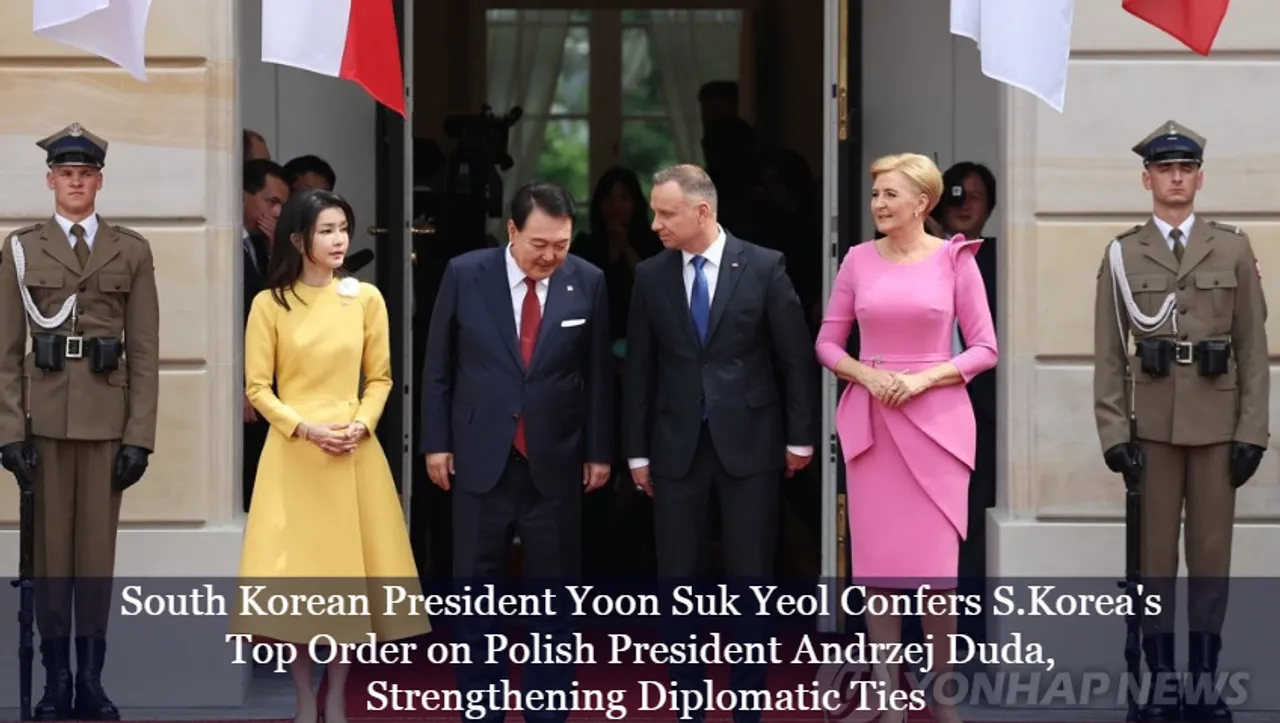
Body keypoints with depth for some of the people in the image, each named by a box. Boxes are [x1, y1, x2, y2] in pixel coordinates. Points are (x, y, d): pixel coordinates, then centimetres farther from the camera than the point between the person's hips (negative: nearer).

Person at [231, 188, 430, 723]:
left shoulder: (366, 298, 2)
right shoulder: (270, 303, -2)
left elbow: (380, 378, 7)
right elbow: (257, 387, -1)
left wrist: (361, 424, -10)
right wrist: (305, 427, -14)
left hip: (354, 451, 2)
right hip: (292, 452, -2)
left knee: (350, 569, 3)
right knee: (294, 576, -1)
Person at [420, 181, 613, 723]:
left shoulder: (587, 282, -3)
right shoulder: (465, 275, -5)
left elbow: (598, 373, 4)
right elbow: (438, 366, 2)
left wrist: (599, 451, 5)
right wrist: (437, 442, 0)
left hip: (556, 462, 0)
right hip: (481, 458, 0)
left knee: (554, 592, 6)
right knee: (476, 589, 5)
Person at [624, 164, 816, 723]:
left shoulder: (763, 267, -4)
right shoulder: (650, 277, 2)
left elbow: (794, 356, 0)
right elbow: (640, 369, 6)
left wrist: (800, 437, 0)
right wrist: (638, 451, 5)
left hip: (749, 442, -2)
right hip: (678, 446, 2)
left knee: (750, 580, 3)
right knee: (677, 581, 4)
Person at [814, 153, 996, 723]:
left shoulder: (954, 260, -1)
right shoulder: (858, 260, 5)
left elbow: (984, 348, -1)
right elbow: (827, 342, 8)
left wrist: (923, 378, -13)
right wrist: (868, 376, -10)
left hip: (936, 418, -2)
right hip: (870, 420, 2)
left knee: (935, 560, -2)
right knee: (876, 557, 3)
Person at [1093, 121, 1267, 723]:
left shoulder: (1233, 250, 6)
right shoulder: (1122, 255, 4)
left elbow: (1253, 348, 4)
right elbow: (1109, 354, 2)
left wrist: (1251, 432, -2)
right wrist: (1115, 436, -5)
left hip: (1217, 425, 1)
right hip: (1152, 425, -1)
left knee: (1212, 553, 3)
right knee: (1155, 555, 2)